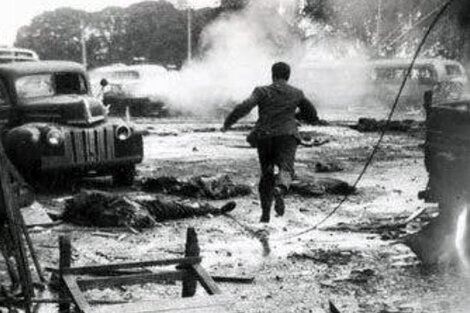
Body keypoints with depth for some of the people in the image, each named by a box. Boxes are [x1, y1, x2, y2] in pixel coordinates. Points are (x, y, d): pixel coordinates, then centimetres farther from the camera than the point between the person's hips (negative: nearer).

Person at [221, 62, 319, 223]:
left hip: (264, 136, 1)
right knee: (285, 169, -16)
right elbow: (313, 117, 21)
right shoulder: (297, 94, 13)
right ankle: (279, 190, -51)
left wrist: (227, 123, -3)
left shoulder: (262, 91, 6)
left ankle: (265, 213, 17)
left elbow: (245, 107, -11)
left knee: (266, 173, 16)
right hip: (287, 135, -1)